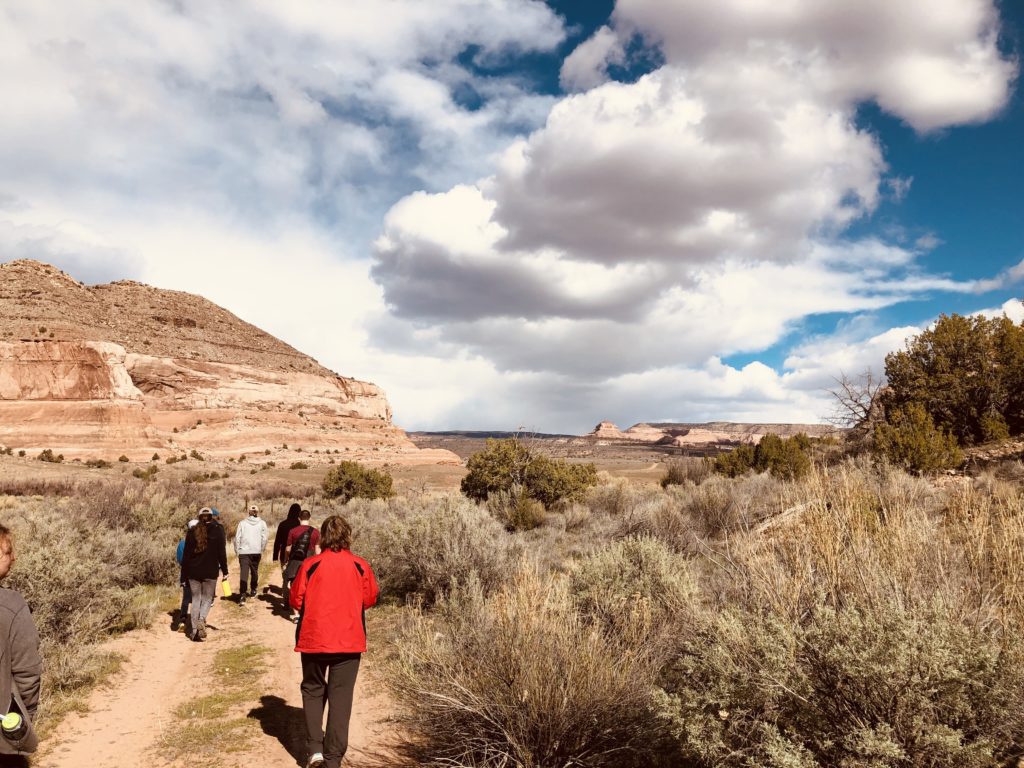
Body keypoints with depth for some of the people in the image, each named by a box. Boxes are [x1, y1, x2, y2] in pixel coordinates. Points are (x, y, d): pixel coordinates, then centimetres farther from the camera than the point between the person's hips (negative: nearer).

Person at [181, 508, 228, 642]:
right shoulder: (217, 530, -4)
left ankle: (195, 631, 8)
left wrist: (185, 573, 12)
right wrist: (224, 571, -1)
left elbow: (186, 553, 6)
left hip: (193, 571, 2)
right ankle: (201, 619, -19)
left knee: (196, 599, 10)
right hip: (210, 571, -2)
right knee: (207, 598, 9)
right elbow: (222, 552, -6)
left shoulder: (192, 531, 4)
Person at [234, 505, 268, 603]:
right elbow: (264, 539, -3)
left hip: (243, 552, -1)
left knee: (243, 573, -5)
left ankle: (242, 595, -15)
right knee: (254, 571, 19)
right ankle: (253, 590, 32)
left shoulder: (242, 523, 1)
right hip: (256, 552, 1)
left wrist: (237, 551, 8)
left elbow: (237, 538, -1)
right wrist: (262, 550, 10)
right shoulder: (262, 524, 0)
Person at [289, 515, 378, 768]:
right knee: (341, 696, 7)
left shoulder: (310, 565, -9)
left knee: (313, 690, 18)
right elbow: (370, 599, 3)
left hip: (314, 639, 0)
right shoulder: (361, 566, -6)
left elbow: (296, 600, -3)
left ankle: (315, 748, 9)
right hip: (349, 641, 0)